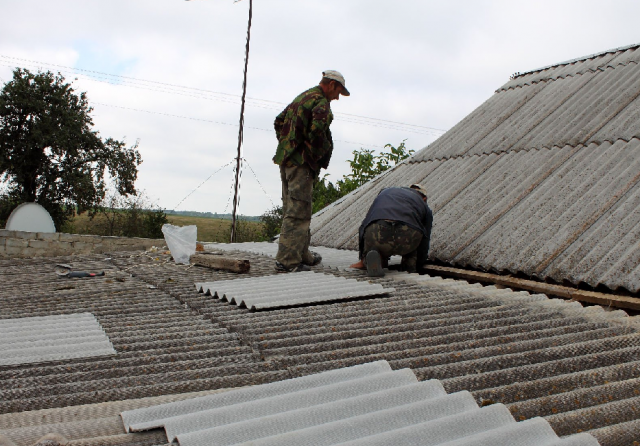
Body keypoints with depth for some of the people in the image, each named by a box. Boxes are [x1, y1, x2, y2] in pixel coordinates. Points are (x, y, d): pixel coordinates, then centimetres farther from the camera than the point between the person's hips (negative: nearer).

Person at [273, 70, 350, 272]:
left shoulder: (301, 97, 22)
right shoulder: (321, 103, -8)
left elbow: (279, 122, 26)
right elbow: (317, 129, -24)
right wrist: (318, 154, -10)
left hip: (286, 159, 10)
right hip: (301, 162, -10)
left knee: (292, 208, 13)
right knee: (297, 212, -9)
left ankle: (302, 254, 24)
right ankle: (287, 260, -10)